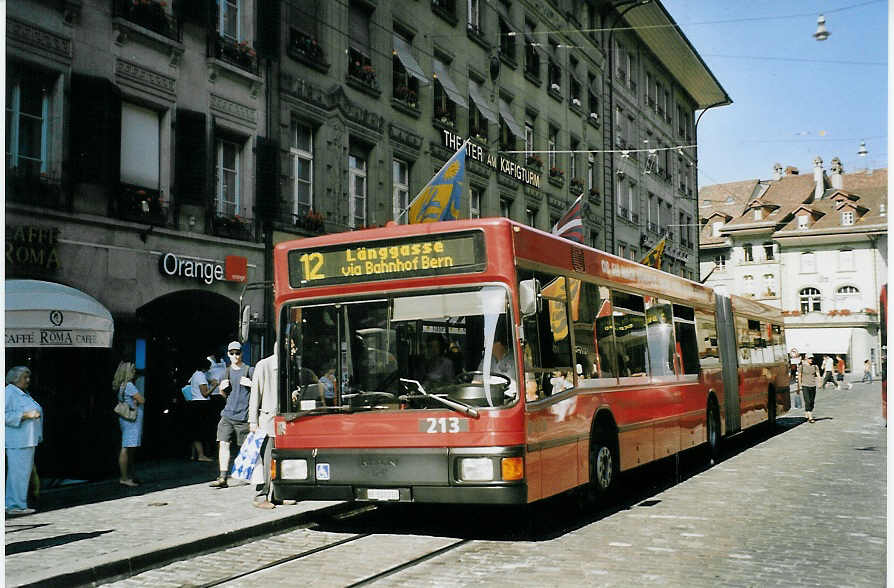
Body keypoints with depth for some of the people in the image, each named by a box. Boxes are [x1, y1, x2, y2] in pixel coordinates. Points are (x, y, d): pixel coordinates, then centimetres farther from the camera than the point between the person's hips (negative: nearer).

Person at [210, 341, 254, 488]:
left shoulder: (249, 370, -2)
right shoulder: (227, 371, 13)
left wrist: (251, 384, -18)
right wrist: (222, 388, 3)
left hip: (244, 416, -4)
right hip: (227, 415, 4)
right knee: (223, 443, -8)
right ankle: (223, 478, -9)